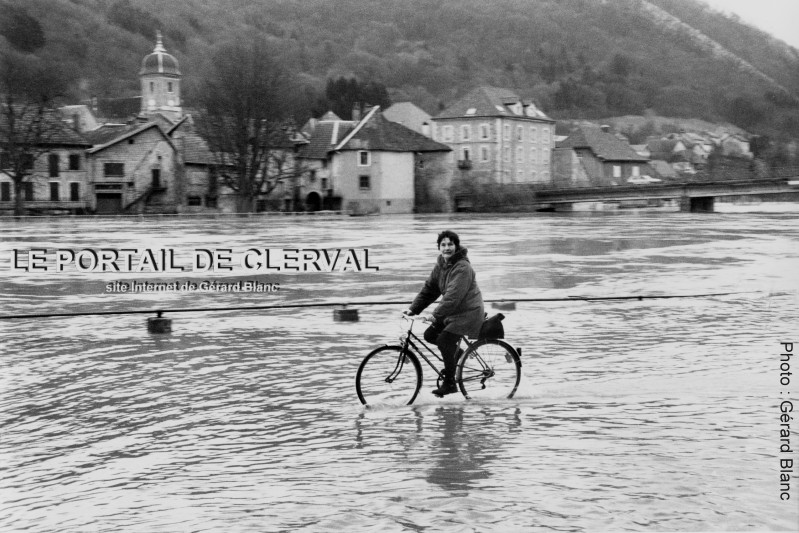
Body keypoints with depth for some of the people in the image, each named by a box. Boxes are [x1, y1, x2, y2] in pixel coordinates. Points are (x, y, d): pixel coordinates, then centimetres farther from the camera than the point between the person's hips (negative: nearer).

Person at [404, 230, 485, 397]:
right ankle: (454, 351, 25)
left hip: (468, 312, -9)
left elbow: (453, 296, -29)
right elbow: (428, 289, 8)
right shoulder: (440, 265, 5)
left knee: (444, 340, -20)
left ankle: (450, 383, -8)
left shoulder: (462, 267, -22)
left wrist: (437, 314, -30)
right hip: (452, 311, 9)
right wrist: (413, 309, -1)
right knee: (430, 335, 1)